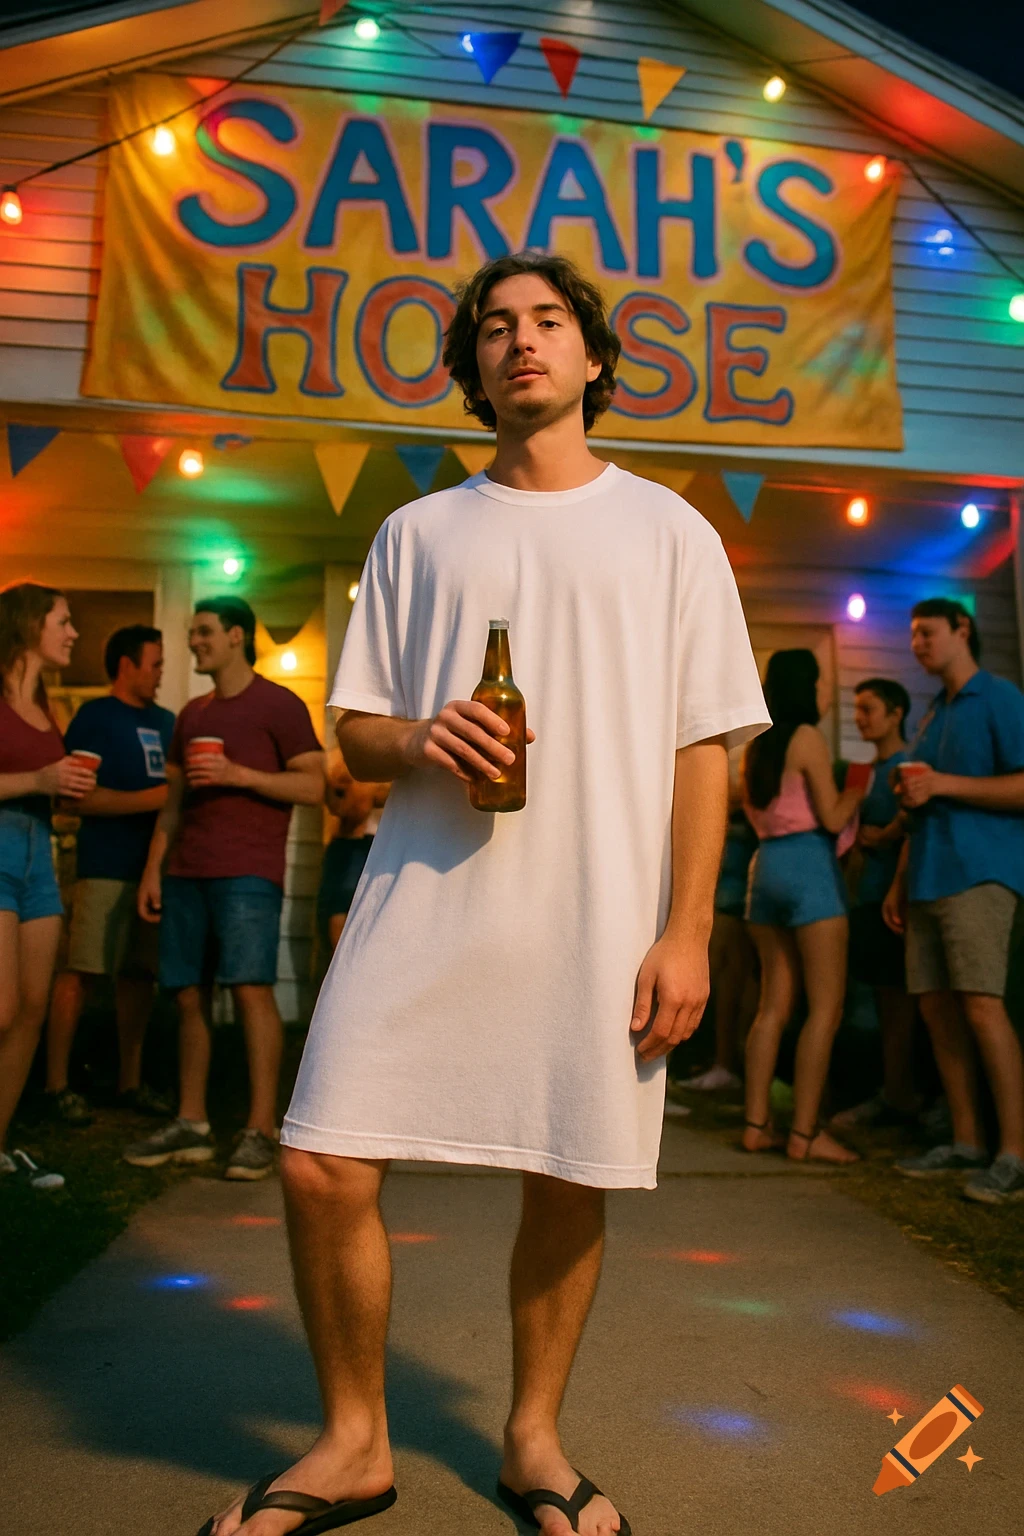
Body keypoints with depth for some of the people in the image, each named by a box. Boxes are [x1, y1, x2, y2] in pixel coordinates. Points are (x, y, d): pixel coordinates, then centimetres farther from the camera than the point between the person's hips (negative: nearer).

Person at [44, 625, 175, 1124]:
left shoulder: (166, 721, 18)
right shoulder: (95, 716, -1)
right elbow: (81, 797, -11)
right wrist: (153, 798, -15)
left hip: (154, 863, 6)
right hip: (106, 865, -6)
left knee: (139, 973, 9)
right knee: (80, 970, -5)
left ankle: (130, 1082, 17)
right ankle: (57, 1083, 4)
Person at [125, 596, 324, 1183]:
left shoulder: (279, 705, 2)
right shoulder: (192, 714, 22)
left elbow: (314, 786, -4)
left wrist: (239, 774, -12)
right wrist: (154, 868, 14)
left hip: (248, 871, -6)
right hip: (186, 871, 6)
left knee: (251, 989, -12)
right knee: (190, 996, 5)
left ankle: (261, 1130, -8)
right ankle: (191, 1124, 13)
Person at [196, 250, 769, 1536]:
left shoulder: (667, 530, 10)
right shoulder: (418, 533, 15)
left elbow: (703, 747, 5)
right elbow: (354, 732, 14)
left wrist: (686, 931, -4)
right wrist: (416, 737, -10)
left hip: (601, 916, -1)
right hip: (424, 900, 2)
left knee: (570, 1189, 5)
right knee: (322, 1168, -2)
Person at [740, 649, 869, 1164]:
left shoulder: (756, 747, 14)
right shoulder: (807, 737, -7)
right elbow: (832, 817, -10)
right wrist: (859, 788, 7)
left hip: (766, 864, 8)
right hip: (808, 864, -8)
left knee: (774, 1004, 10)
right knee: (825, 1006, -5)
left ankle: (757, 1124, 9)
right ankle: (805, 1132, -6)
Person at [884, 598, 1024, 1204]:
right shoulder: (934, 714, 23)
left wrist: (942, 784, -13)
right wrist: (901, 881, 21)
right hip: (929, 878, 8)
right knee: (938, 1006, 5)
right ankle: (968, 1143, 12)